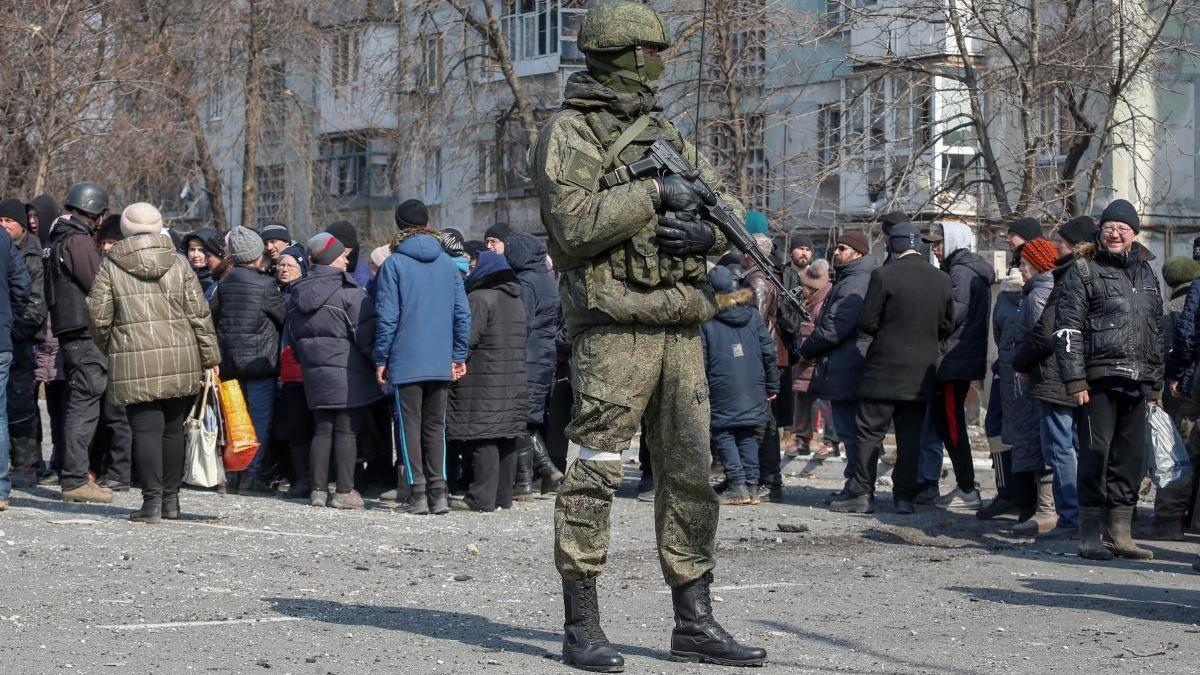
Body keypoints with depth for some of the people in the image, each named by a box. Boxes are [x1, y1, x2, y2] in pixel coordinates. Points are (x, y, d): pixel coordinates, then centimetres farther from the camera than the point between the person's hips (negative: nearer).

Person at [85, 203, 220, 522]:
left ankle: (152, 500, -8)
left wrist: (109, 348, 18)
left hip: (135, 363, -2)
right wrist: (210, 358, 9)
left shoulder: (111, 266, 0)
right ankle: (171, 498, 19)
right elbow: (199, 314, 4)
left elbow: (98, 316, 0)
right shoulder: (178, 263, 5)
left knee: (146, 429, -1)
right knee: (173, 428, 13)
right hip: (180, 360, 3)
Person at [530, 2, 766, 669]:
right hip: (614, 326, -7)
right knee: (594, 474, -5)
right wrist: (653, 193, -15)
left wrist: (708, 232, -3)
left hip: (680, 330, 7)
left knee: (690, 475, 8)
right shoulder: (569, 133, -3)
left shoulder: (664, 134, 18)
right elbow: (575, 227, -16)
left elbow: (731, 205, 19)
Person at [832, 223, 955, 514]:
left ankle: (862, 493, 1)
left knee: (870, 432, 2)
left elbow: (867, 322, -10)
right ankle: (904, 496, 9)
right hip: (922, 372, 4)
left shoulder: (884, 276, -12)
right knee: (910, 436, 9)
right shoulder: (942, 280, 4)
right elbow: (948, 326, 10)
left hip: (885, 367, -4)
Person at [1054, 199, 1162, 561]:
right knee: (1096, 455, -7)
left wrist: (1156, 381, 18)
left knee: (1131, 457, 7)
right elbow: (1067, 329, -5)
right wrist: (1075, 379, -13)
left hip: (1135, 382, 6)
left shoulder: (1146, 275, 19)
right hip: (1100, 380, -6)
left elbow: (1157, 331, 24)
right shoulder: (1083, 271, 1)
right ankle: (1089, 537, -2)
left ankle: (1121, 534, 14)